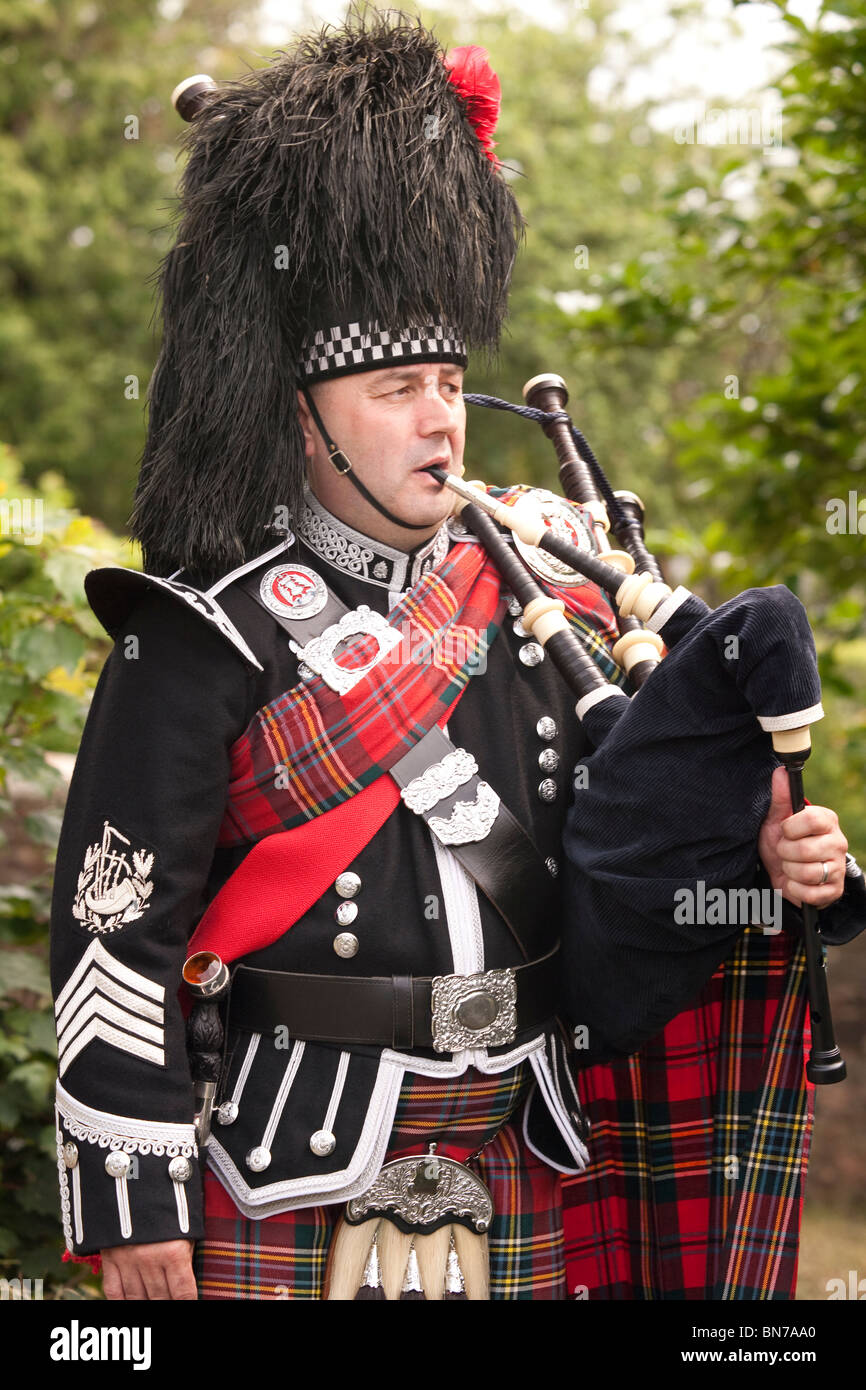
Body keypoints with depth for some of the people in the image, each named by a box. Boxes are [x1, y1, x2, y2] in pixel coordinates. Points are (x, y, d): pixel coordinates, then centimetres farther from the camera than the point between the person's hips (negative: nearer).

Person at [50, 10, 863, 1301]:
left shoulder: (537, 589, 6)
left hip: (528, 1170, 5)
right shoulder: (208, 640, -9)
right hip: (305, 1178, -5)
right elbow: (115, 927, -9)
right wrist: (134, 1203, -11)